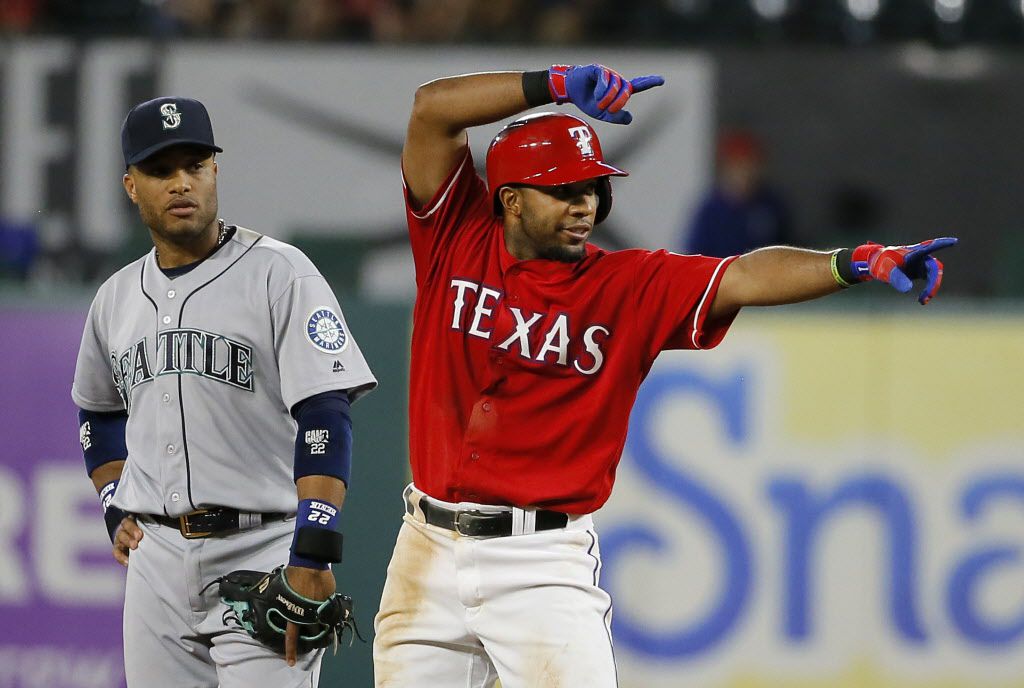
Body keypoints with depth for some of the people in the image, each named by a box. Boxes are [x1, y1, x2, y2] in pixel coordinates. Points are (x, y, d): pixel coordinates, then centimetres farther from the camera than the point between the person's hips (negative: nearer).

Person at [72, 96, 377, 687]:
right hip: (156, 560, 6)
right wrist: (117, 512, 16)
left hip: (261, 553, -6)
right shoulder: (117, 297, 13)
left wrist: (312, 556, -23)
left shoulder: (279, 273, -5)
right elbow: (99, 412, 32)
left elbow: (326, 419, -14)